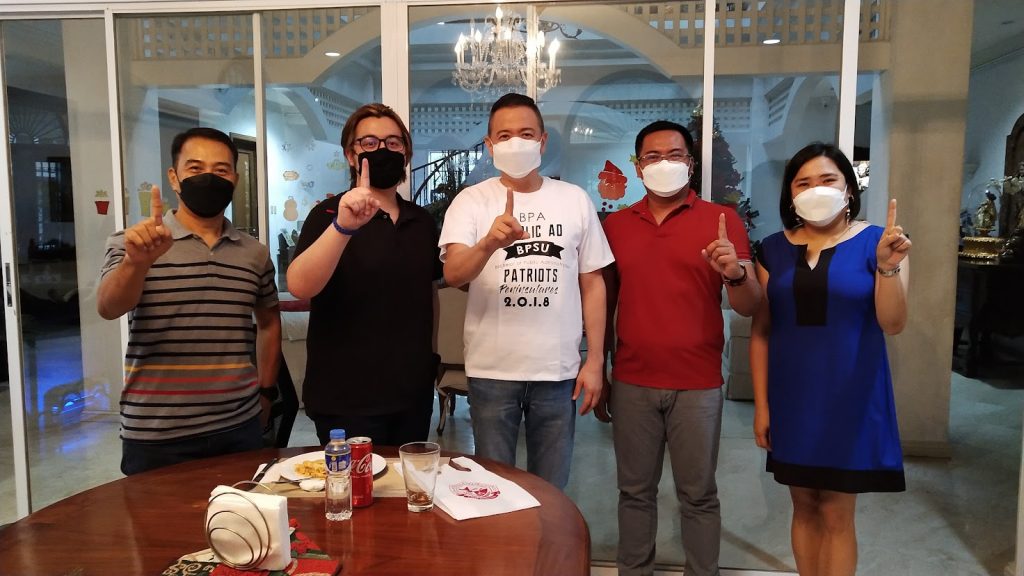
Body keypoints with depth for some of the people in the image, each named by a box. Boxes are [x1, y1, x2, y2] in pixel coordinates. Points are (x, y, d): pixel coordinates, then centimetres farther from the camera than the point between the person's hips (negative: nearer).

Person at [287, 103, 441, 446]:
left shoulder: (422, 221, 8)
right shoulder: (330, 215, -8)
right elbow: (299, 287, -25)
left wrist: (433, 352, 14)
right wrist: (343, 226, -38)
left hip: (414, 392, 5)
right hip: (347, 399, -5)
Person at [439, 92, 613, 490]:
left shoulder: (575, 200, 4)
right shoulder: (471, 201, -2)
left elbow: (592, 282, 7)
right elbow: (452, 274, -16)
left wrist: (595, 359, 2)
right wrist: (489, 244, -37)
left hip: (558, 369, 1)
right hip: (492, 370, -1)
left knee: (550, 491, 15)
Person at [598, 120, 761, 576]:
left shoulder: (722, 220, -1)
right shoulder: (615, 224, 6)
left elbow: (749, 307, -4)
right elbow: (604, 304, 11)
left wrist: (735, 273, -26)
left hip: (697, 386, -2)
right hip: (631, 384, 2)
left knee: (698, 495, 8)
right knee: (635, 491, 12)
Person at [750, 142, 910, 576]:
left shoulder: (875, 242, -3)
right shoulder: (774, 249, 3)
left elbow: (893, 325, -11)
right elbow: (760, 331, 3)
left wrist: (887, 265, -27)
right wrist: (761, 403, 1)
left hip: (850, 398, -2)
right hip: (791, 398, 2)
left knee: (837, 514, 7)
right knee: (804, 507, 13)